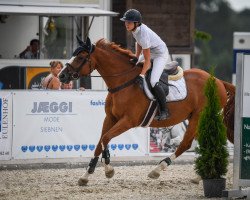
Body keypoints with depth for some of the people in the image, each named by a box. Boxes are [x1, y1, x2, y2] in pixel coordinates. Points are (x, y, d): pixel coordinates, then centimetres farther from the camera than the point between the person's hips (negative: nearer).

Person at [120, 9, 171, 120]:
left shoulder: (143, 35, -34)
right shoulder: (135, 28, -10)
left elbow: (147, 60, -31)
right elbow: (139, 43, 9)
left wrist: (142, 75, -34)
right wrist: (136, 57, -3)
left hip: (161, 55, -10)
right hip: (151, 52, 10)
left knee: (153, 82, -23)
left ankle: (164, 111, -14)